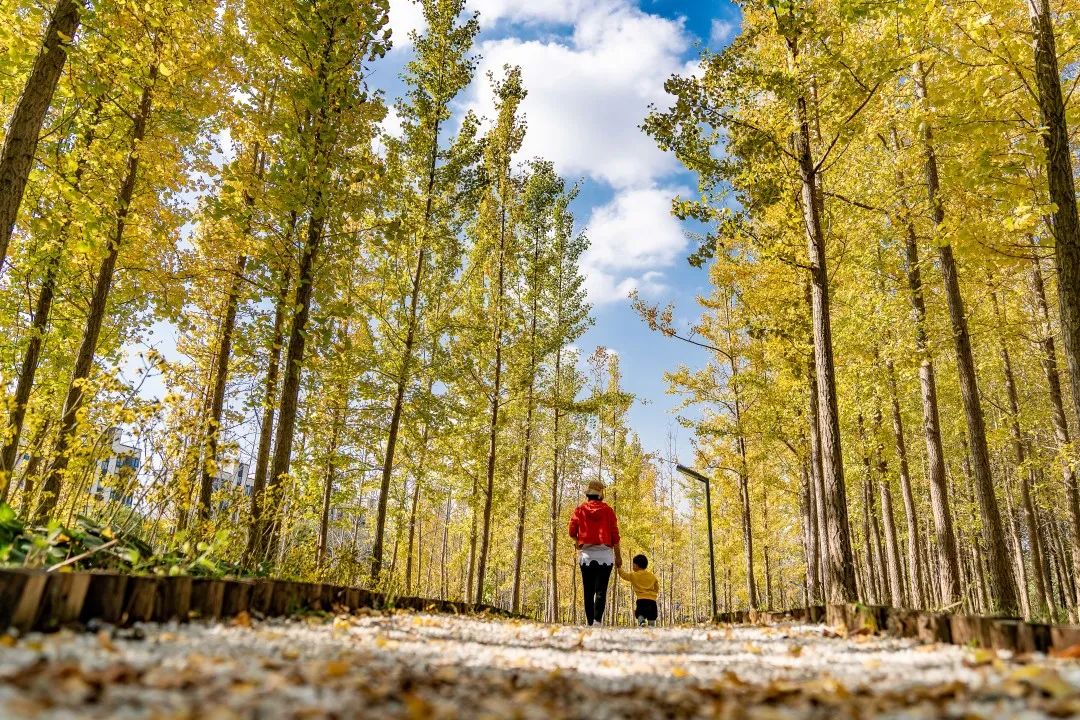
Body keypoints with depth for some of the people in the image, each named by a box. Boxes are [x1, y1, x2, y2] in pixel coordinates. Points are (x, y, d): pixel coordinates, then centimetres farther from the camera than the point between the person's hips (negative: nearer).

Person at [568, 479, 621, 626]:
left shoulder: (579, 509, 5)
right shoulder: (608, 509, 3)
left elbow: (572, 532, 3)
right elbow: (614, 534, 1)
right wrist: (618, 555, 6)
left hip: (586, 554, 1)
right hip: (605, 553, -1)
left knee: (588, 591, 7)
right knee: (601, 590, -5)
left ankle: (589, 623, 4)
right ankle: (597, 621, -18)